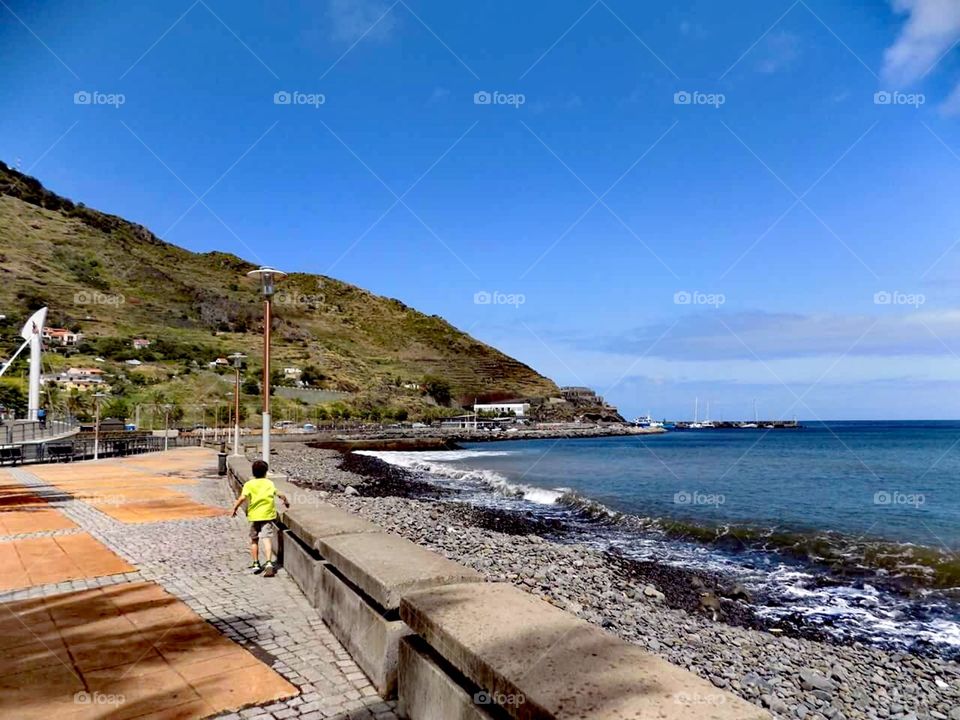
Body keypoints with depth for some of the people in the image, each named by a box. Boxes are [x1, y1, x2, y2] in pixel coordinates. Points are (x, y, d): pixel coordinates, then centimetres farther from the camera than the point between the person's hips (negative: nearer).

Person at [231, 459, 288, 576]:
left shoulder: (249, 484, 2)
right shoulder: (269, 483, 6)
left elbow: (242, 497, -11)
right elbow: (280, 494, 3)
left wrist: (235, 508, 0)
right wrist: (286, 501, 21)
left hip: (254, 515, 0)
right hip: (268, 515, 0)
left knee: (254, 540, 17)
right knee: (267, 539, -7)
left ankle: (256, 564, 22)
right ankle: (269, 563, -24)